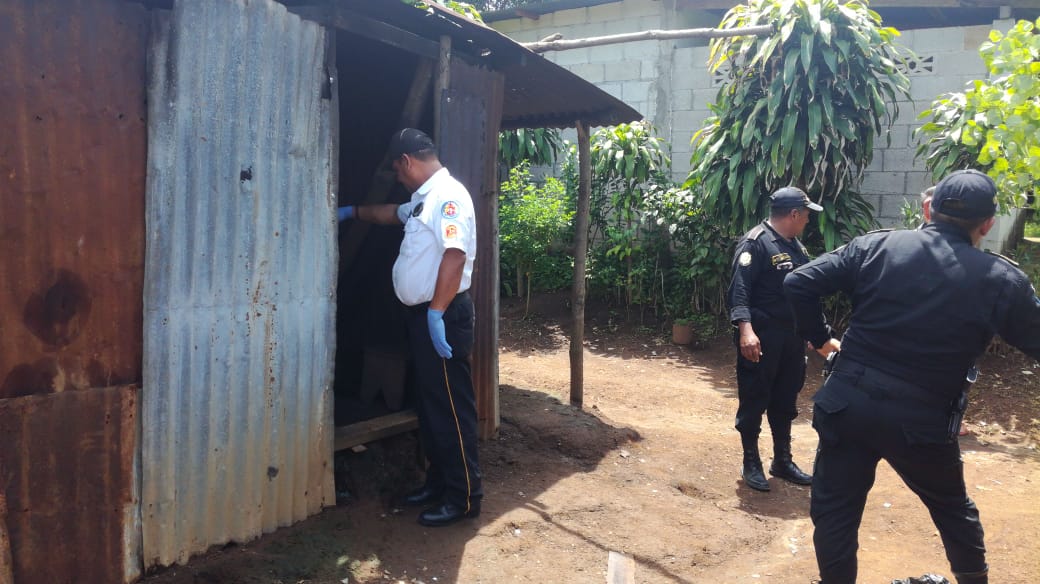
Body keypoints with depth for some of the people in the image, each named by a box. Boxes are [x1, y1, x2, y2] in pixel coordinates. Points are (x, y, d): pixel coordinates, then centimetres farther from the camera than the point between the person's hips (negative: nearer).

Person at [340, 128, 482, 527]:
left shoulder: (448, 194, -15)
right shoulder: (425, 198, 18)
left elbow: (455, 254, -26)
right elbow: (393, 214, 39)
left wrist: (437, 313, -27)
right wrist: (354, 212, 48)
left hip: (443, 316, -10)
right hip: (423, 314, 10)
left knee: (451, 407, -4)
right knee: (430, 404, 15)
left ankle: (464, 496, 6)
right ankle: (438, 482, 27)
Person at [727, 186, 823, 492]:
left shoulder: (796, 246, 14)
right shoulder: (755, 243, -13)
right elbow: (739, 290, -21)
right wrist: (746, 329, -32)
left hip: (792, 337, 8)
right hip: (761, 338, -8)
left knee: (785, 400, 16)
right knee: (754, 401, 3)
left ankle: (782, 461, 29)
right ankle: (751, 463, 16)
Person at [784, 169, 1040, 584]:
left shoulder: (876, 246, -2)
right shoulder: (1001, 280, -3)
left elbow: (799, 283, -5)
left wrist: (819, 338, 8)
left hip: (848, 403, 0)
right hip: (922, 420, 1)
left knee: (835, 509, 13)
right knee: (952, 505, 28)